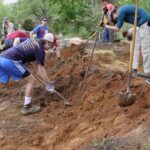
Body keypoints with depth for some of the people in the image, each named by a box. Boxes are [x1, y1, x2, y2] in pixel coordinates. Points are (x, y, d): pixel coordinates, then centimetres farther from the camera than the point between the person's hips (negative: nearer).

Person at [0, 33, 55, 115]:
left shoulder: (32, 40, 21)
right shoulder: (40, 50, -1)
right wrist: (49, 84, 7)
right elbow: (41, 71, -3)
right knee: (31, 80, 3)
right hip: (10, 61, -8)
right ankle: (27, 107, 8)